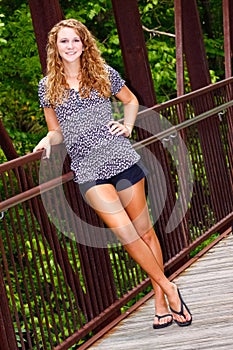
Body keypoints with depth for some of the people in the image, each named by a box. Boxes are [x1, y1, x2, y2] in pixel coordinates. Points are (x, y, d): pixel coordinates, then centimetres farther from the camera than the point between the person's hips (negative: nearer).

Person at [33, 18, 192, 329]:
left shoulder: (103, 73, 6)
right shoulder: (48, 86, 7)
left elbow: (131, 100, 22)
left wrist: (128, 127, 5)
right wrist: (47, 140, -5)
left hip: (122, 159, 0)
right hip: (88, 169, 0)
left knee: (144, 230, 4)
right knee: (125, 233, -11)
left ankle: (161, 302, 14)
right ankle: (169, 289, 5)